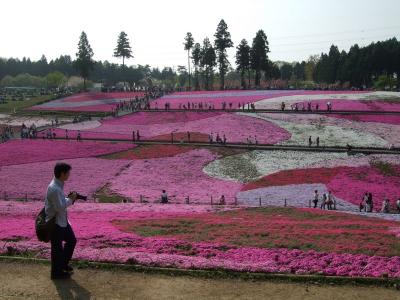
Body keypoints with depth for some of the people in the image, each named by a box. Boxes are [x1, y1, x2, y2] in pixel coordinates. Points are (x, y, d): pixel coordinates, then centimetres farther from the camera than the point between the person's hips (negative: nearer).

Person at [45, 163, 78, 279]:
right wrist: (70, 199, -16)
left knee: (72, 240, 19)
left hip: (62, 221, 10)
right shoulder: (54, 189, -26)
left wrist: (70, 199, -1)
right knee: (57, 247, 5)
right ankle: (57, 272, 22)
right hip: (55, 223, -10)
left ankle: (63, 264, 35)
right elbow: (60, 207, -28)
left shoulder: (59, 185, 5)